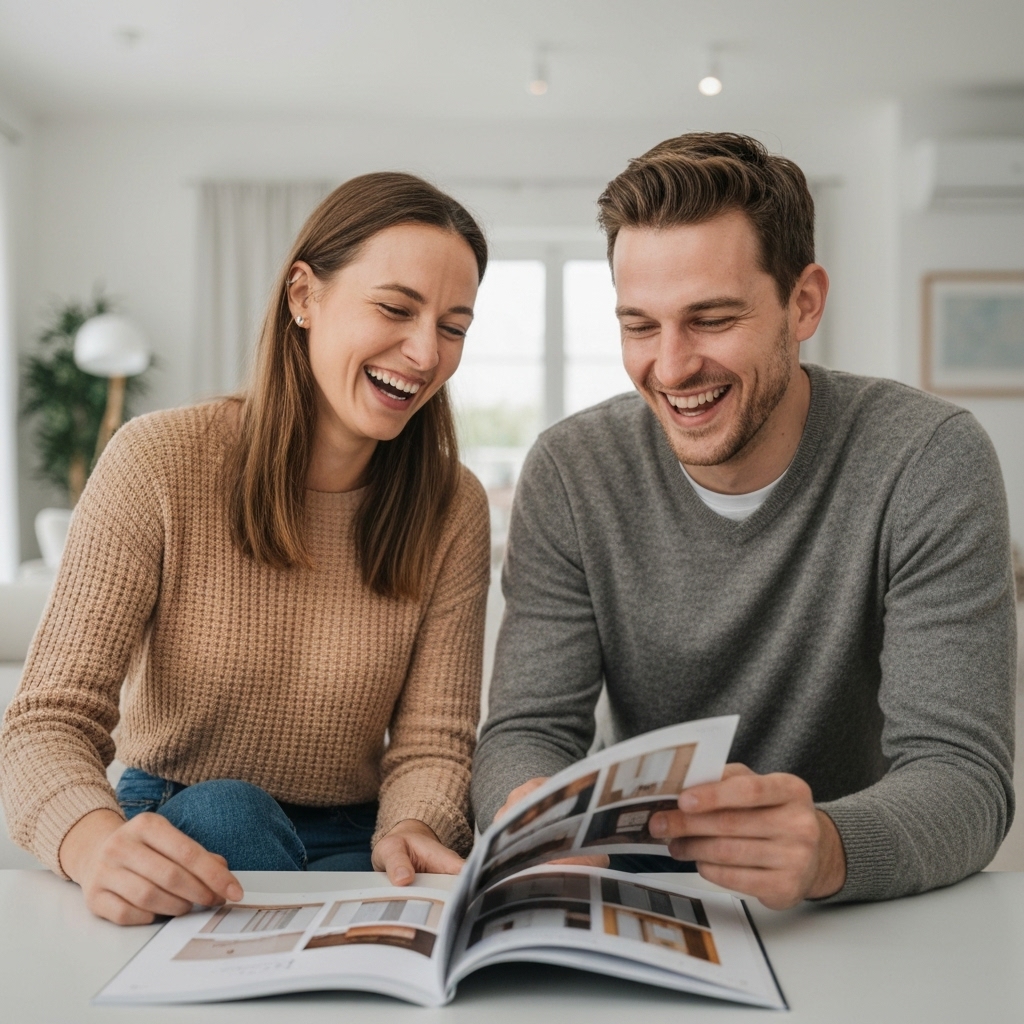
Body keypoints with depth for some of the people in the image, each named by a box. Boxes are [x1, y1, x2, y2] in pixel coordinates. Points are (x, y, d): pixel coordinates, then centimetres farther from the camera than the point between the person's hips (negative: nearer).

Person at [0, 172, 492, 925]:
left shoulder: (453, 509, -3)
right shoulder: (159, 462, -12)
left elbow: (432, 743, -5)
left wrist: (411, 830, -30)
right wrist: (93, 837, -39)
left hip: (350, 848, 1)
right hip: (171, 841, 0)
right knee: (226, 811, -33)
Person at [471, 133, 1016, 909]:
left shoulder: (930, 462, -15)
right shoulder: (571, 473, -8)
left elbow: (963, 772, -19)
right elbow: (528, 731, -9)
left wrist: (827, 849, -40)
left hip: (872, 914, -2)